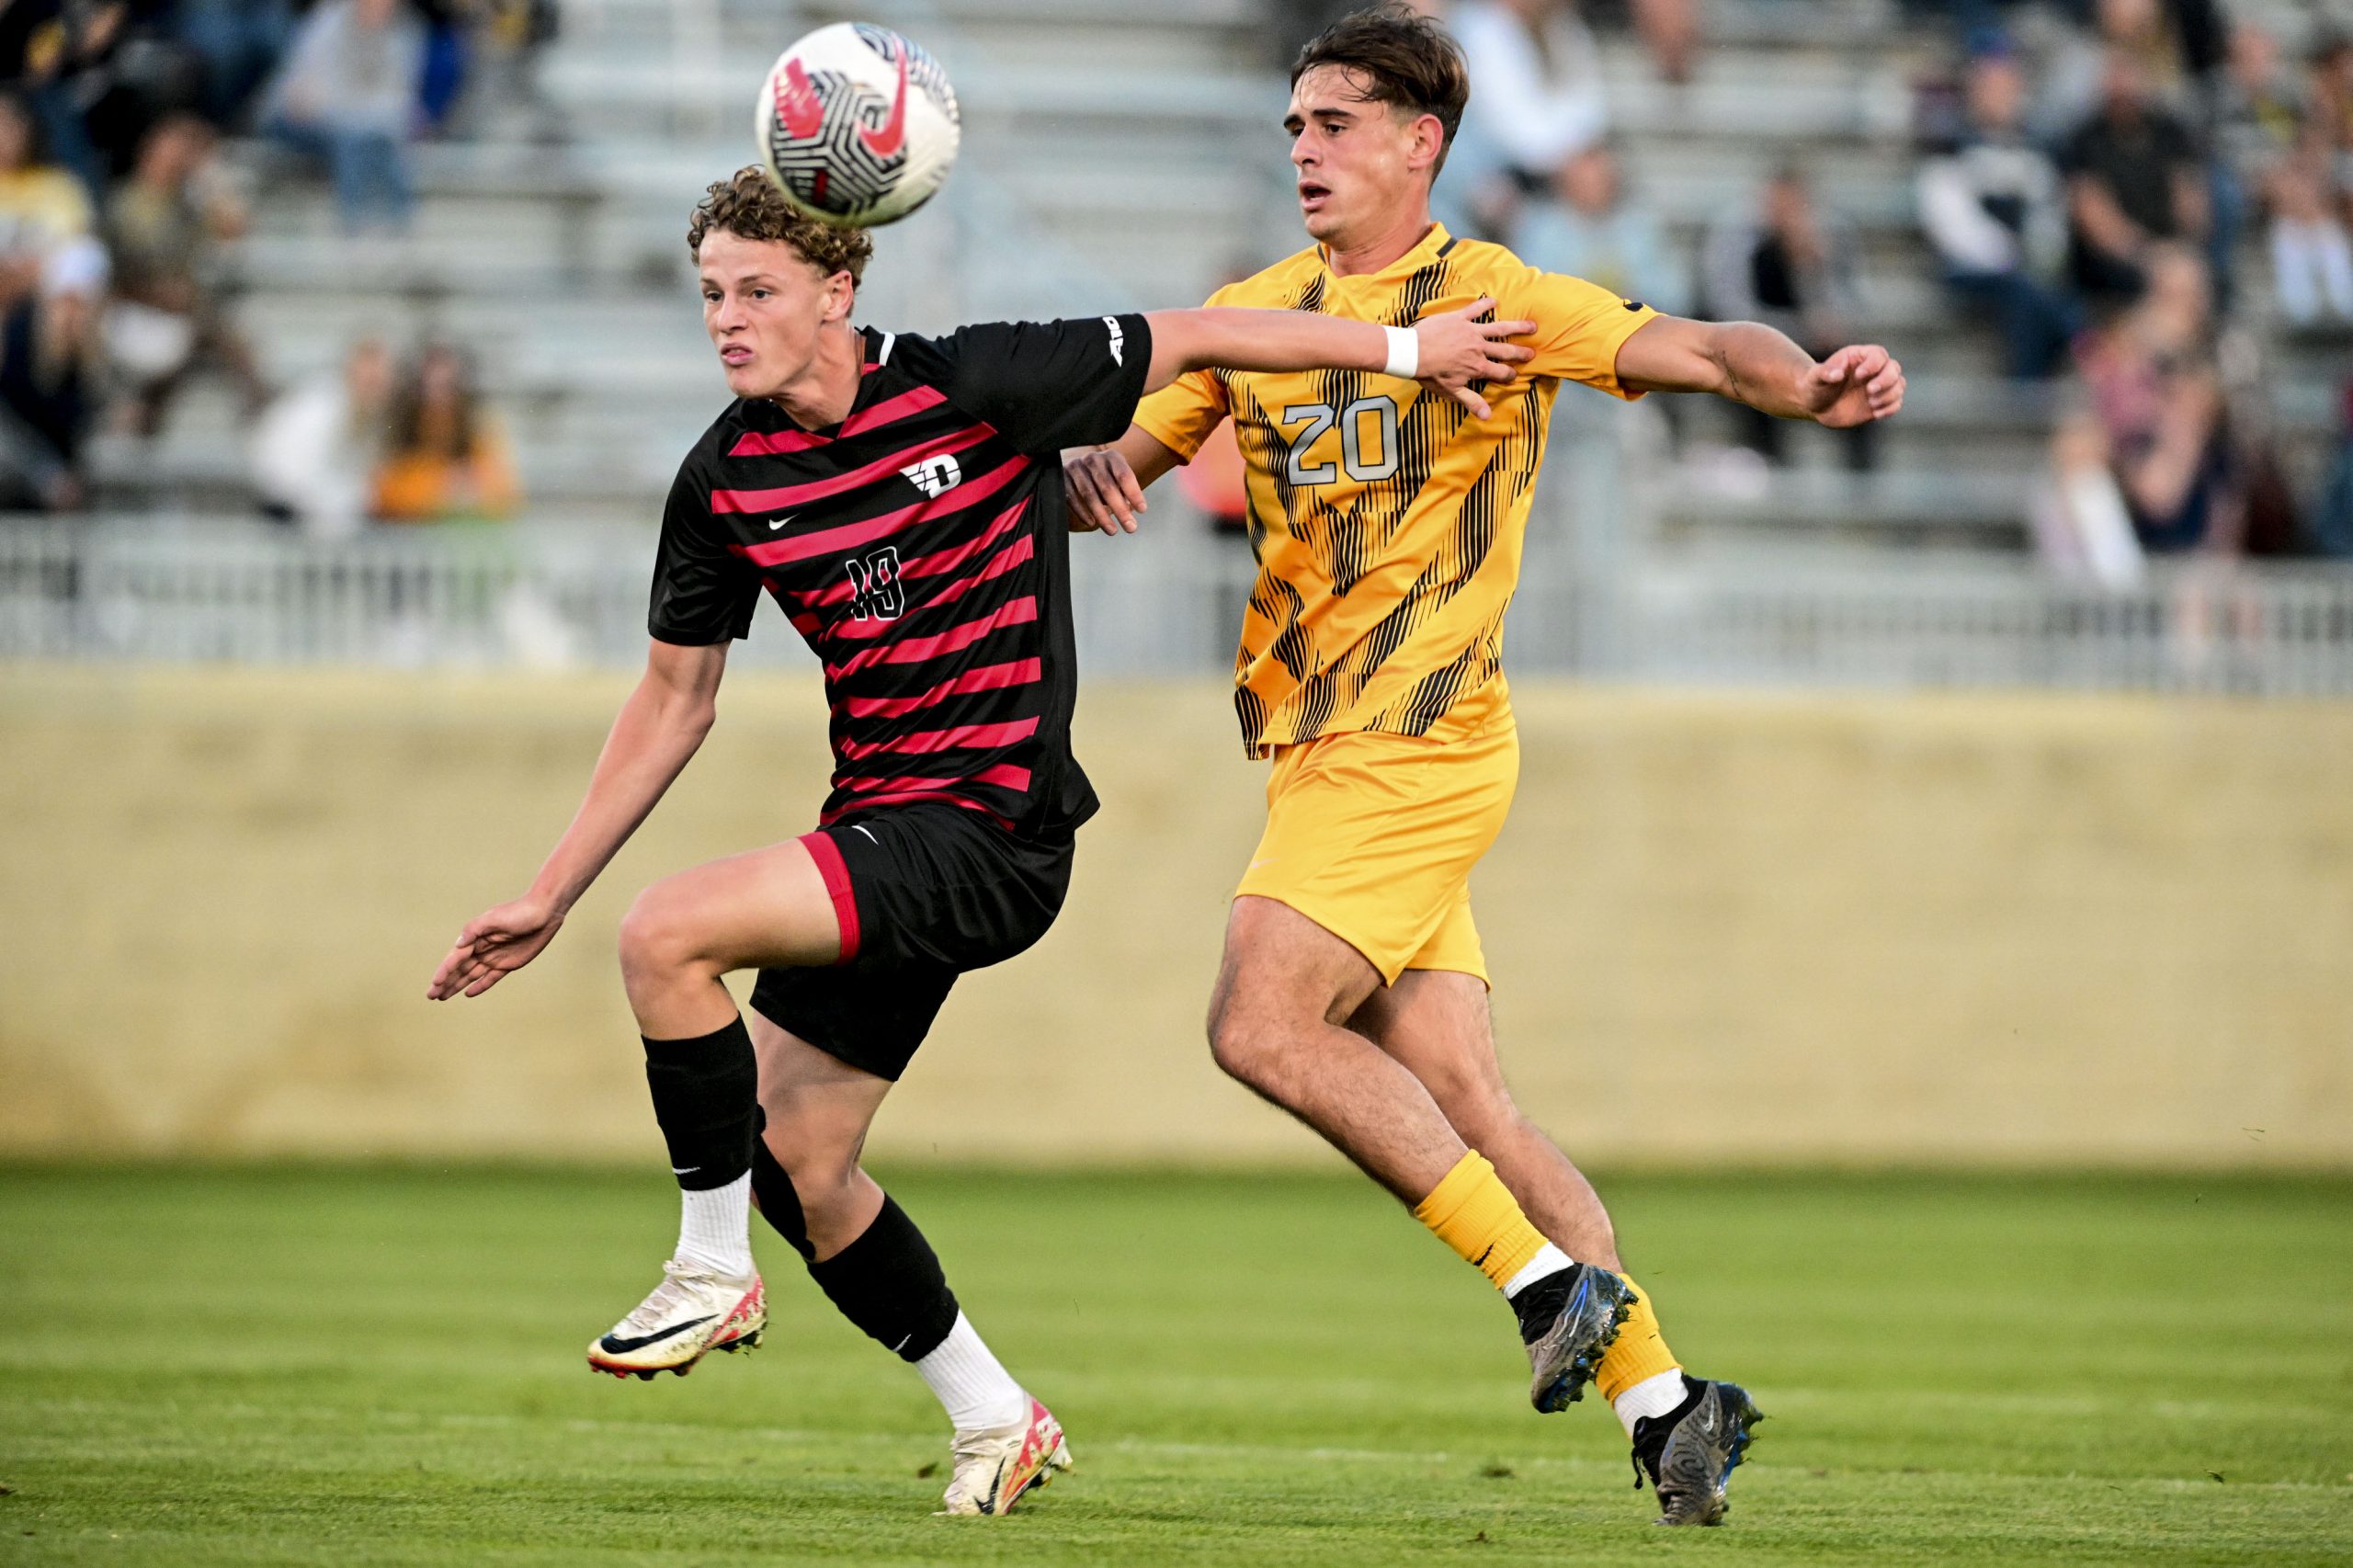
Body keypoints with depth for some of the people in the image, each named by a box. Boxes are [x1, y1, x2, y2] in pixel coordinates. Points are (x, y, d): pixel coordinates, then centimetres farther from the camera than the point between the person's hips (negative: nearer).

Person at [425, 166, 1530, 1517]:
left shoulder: (972, 388, -13)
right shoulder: (726, 479, 3)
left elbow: (1195, 339, -2)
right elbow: (675, 702, 13)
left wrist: (1407, 347, 3)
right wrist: (549, 899, 12)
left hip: (992, 830, -7)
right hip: (884, 830, 7)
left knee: (668, 936, -23)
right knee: (795, 1160, 8)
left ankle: (715, 1276, -6)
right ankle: (997, 1424, 26)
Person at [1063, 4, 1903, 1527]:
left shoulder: (1497, 298, -4)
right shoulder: (1260, 311, 14)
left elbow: (1695, 350, -14)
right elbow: (1120, 455, 15)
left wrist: (1811, 384, -35)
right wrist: (1096, 471, -9)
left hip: (1416, 743, -7)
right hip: (1324, 750, 7)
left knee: (1263, 1028, -17)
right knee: (1455, 1094, 2)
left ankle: (1552, 1281, -10)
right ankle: (1661, 1394, 5)